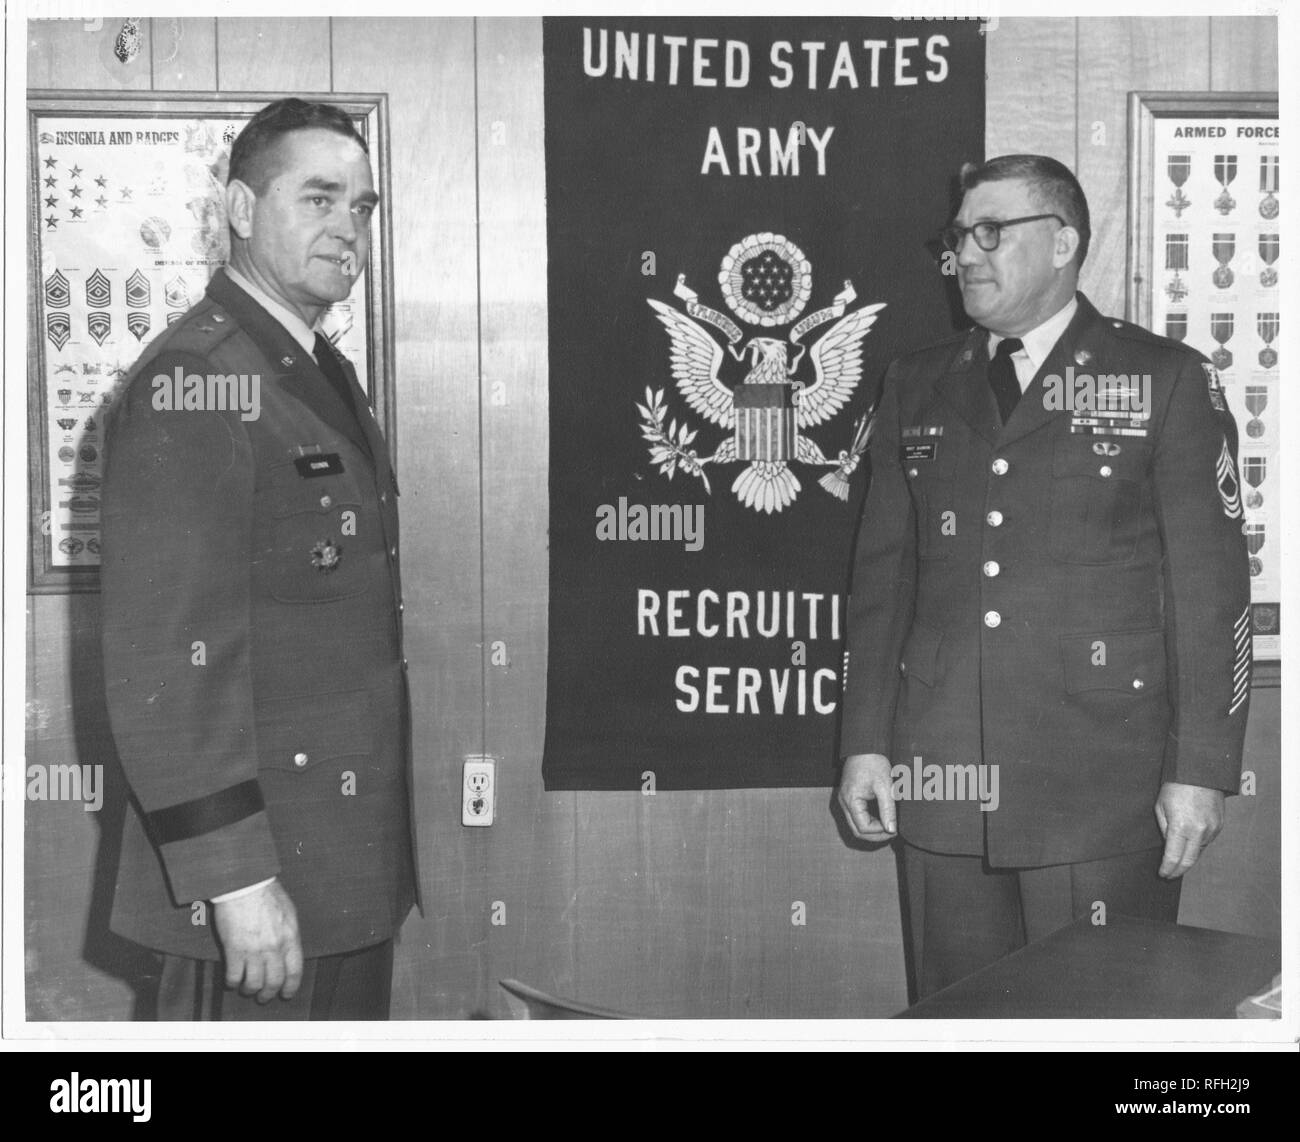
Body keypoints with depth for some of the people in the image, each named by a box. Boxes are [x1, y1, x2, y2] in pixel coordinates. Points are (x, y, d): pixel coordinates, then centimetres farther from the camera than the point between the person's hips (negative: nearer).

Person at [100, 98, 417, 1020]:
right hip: (261, 871, -9)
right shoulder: (191, 383, -16)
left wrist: (379, 839, 14)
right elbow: (169, 656, -21)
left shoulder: (328, 375, 13)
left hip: (355, 858, 9)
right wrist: (231, 873, -23)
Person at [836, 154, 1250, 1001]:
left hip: (1104, 796, -3)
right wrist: (865, 742, 6)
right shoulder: (917, 388, 14)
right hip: (943, 781, 4)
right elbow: (883, 574, 13)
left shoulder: (1168, 381, 1)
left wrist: (1200, 771, -8)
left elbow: (1212, 585, -3)